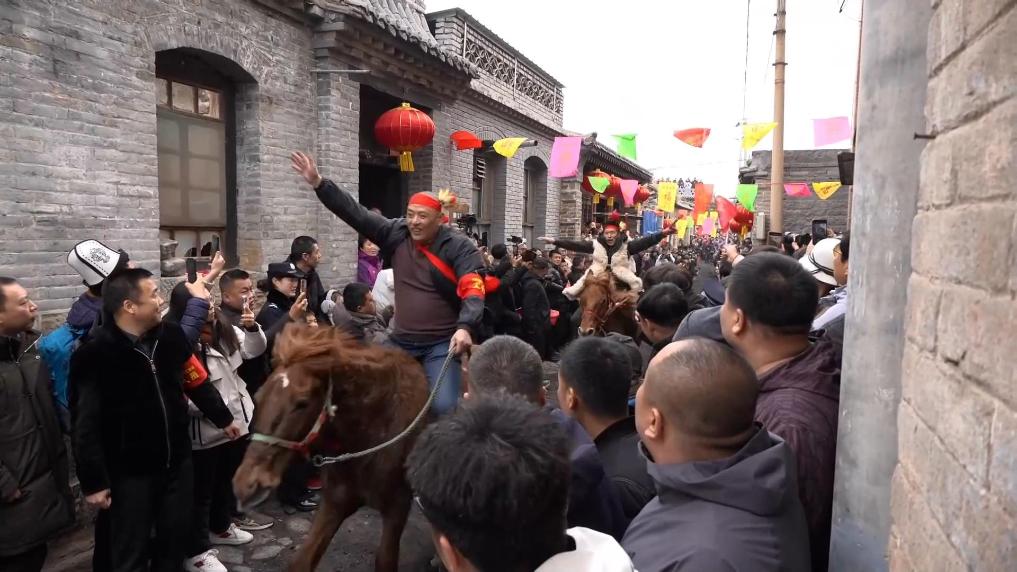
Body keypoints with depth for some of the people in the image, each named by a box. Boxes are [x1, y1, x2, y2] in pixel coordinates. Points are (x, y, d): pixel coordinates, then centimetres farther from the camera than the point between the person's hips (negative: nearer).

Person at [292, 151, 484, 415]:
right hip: (401, 341, 5)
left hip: (442, 343, -5)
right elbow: (356, 213, 0)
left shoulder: (458, 246, -10)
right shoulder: (397, 234, 2)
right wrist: (318, 183, -7)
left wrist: (466, 327, -37)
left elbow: (473, 290, -20)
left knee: (444, 407, -18)